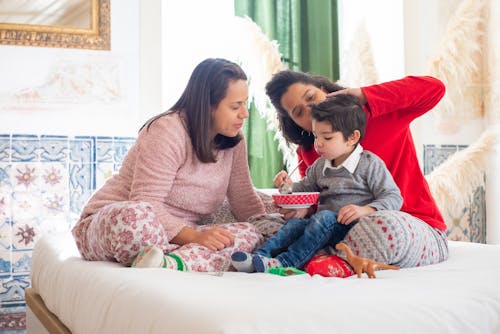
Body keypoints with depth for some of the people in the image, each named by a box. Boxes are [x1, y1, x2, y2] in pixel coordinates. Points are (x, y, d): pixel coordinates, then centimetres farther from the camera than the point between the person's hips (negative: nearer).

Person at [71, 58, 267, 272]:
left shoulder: (233, 139, 7)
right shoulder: (167, 130, -16)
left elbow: (245, 200, 9)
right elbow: (146, 203, -24)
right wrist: (195, 237, -34)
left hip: (178, 237, 6)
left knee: (251, 234, -23)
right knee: (135, 215, -44)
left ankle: (170, 264, -41)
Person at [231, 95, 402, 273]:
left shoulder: (370, 164, -3)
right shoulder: (320, 166, 17)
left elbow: (393, 198, -6)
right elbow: (306, 188, 30)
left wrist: (365, 210, -22)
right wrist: (290, 186, 7)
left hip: (353, 226, -6)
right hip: (324, 227, 6)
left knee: (325, 217, -32)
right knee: (297, 222, -21)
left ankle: (285, 262, -41)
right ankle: (261, 256, -36)